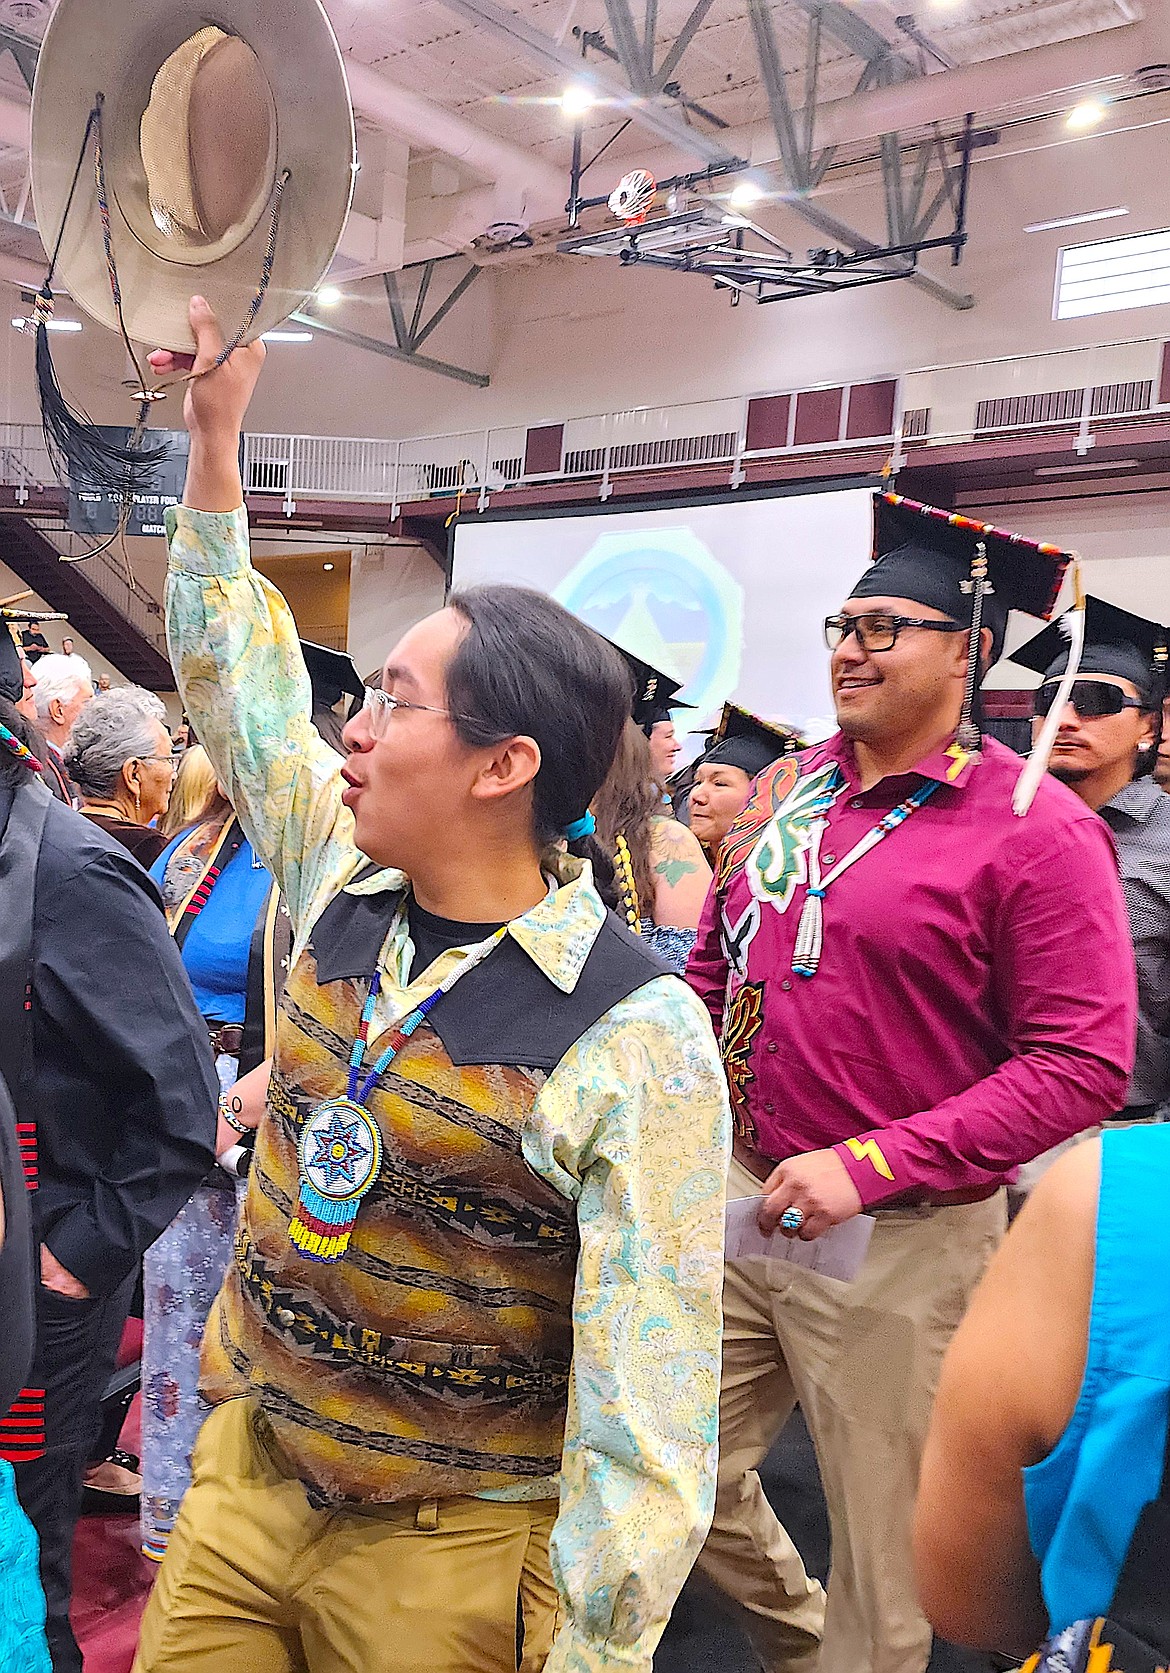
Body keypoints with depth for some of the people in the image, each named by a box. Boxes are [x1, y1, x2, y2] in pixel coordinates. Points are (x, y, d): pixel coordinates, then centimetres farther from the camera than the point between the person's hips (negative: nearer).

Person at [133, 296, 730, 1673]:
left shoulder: (635, 1037, -24)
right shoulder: (342, 892, -5)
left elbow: (647, 1402, -21)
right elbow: (235, 679, 8)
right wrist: (213, 437, 7)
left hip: (449, 1558, -5)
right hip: (243, 1474, 6)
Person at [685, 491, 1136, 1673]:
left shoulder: (1038, 831, -13)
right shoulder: (786, 790, 5)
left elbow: (1084, 1066, -17)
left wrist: (869, 1163, -23)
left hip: (898, 1241, -6)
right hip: (731, 1196, 6)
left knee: (880, 1546, 12)